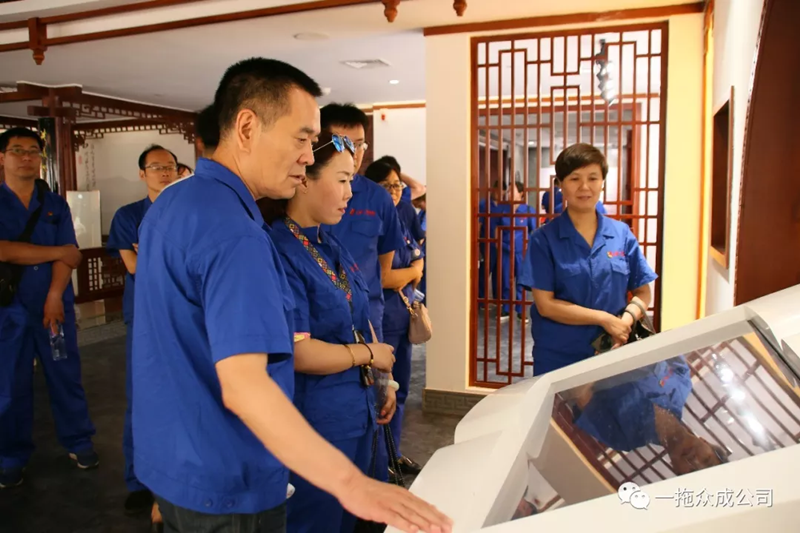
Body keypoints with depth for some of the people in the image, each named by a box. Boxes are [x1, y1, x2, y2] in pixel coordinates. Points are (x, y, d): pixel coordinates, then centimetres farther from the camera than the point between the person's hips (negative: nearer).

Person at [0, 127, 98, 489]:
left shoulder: (56, 205, 7)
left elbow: (67, 257, -1)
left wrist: (54, 298, -13)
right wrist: (57, 251, -9)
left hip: (55, 305, 2)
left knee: (66, 377, 7)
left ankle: (79, 442, 21)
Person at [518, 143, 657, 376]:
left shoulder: (622, 234, 2)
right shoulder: (544, 239, -7)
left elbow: (643, 292, 6)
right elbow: (545, 305, -12)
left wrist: (626, 320, -14)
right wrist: (604, 318, -16)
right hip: (557, 358, -2)